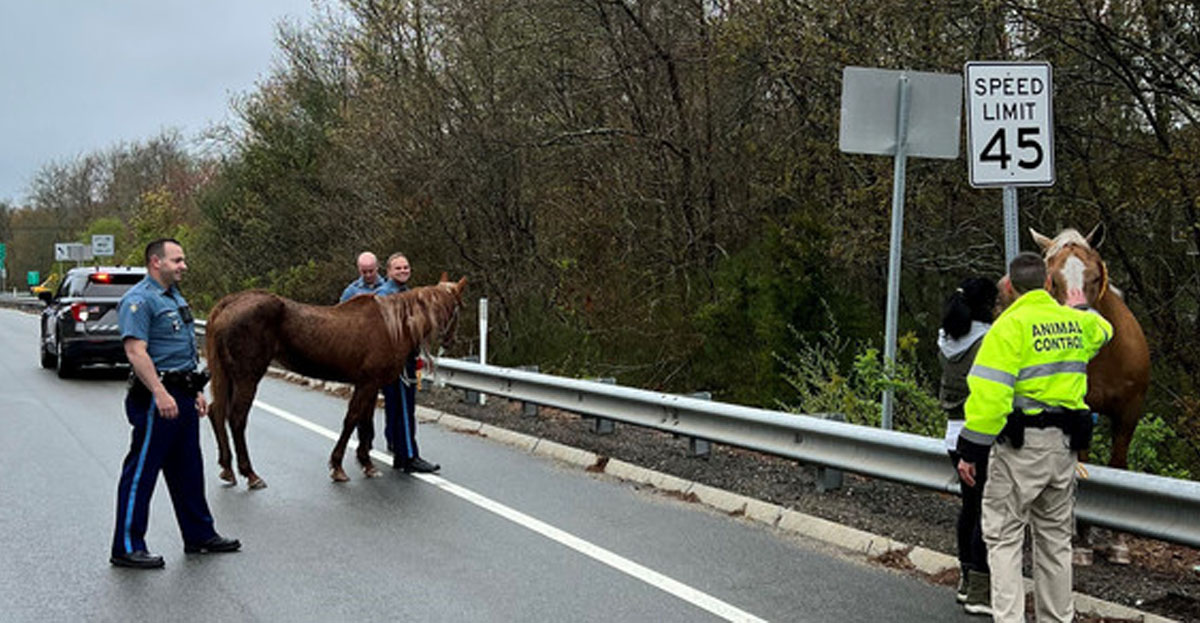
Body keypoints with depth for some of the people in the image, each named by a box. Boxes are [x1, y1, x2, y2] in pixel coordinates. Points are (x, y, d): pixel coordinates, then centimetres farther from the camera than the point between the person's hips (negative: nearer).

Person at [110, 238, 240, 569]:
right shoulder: (139, 300, -13)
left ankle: (199, 535, 26)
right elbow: (136, 351, -23)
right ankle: (127, 547, 4)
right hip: (157, 397, -10)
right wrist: (160, 393, -30)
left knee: (188, 469, 16)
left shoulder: (175, 297, 18)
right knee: (141, 471, -3)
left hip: (182, 396, 10)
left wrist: (196, 391, 22)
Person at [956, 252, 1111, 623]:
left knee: (1004, 536, 0)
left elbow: (989, 393, -20)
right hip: (1066, 443, 6)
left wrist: (970, 451, -16)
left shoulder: (1010, 325, -13)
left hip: (1021, 443, -6)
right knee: (1055, 537, 16)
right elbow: (1102, 331, 35)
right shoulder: (1077, 322, 8)